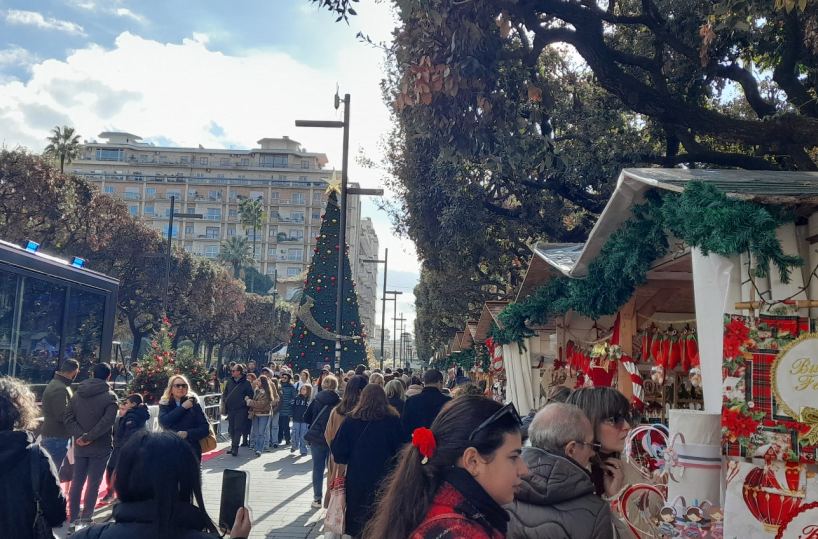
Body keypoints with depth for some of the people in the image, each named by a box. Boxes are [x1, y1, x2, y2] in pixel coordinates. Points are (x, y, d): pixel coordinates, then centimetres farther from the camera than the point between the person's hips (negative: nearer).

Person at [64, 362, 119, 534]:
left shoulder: (78, 393, 7)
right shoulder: (109, 397, -10)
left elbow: (68, 418, 0)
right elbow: (106, 423, -20)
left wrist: (80, 435, -9)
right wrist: (87, 437, -14)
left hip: (80, 446, 4)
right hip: (100, 446, -4)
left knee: (76, 482, 10)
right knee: (93, 483, 4)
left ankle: (73, 521, 11)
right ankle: (85, 519, 5)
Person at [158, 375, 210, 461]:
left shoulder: (193, 404, 3)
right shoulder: (165, 404, 8)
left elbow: (205, 429, -2)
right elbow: (163, 422, -11)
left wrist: (187, 433, -17)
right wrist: (182, 407, -8)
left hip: (192, 449, -1)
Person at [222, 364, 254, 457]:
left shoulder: (246, 383, -4)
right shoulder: (229, 381, 11)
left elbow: (250, 395, -5)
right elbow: (225, 393, 19)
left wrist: (244, 402, -17)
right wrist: (224, 400, 3)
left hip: (241, 409, -5)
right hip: (230, 409, 5)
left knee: (238, 428, -9)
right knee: (231, 429, 9)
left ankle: (235, 447, -10)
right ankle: (233, 446, 18)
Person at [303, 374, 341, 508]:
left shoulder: (316, 400, -6)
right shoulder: (340, 402, -11)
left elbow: (306, 418, 0)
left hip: (316, 439, 1)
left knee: (317, 469, 10)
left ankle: (317, 499, 13)